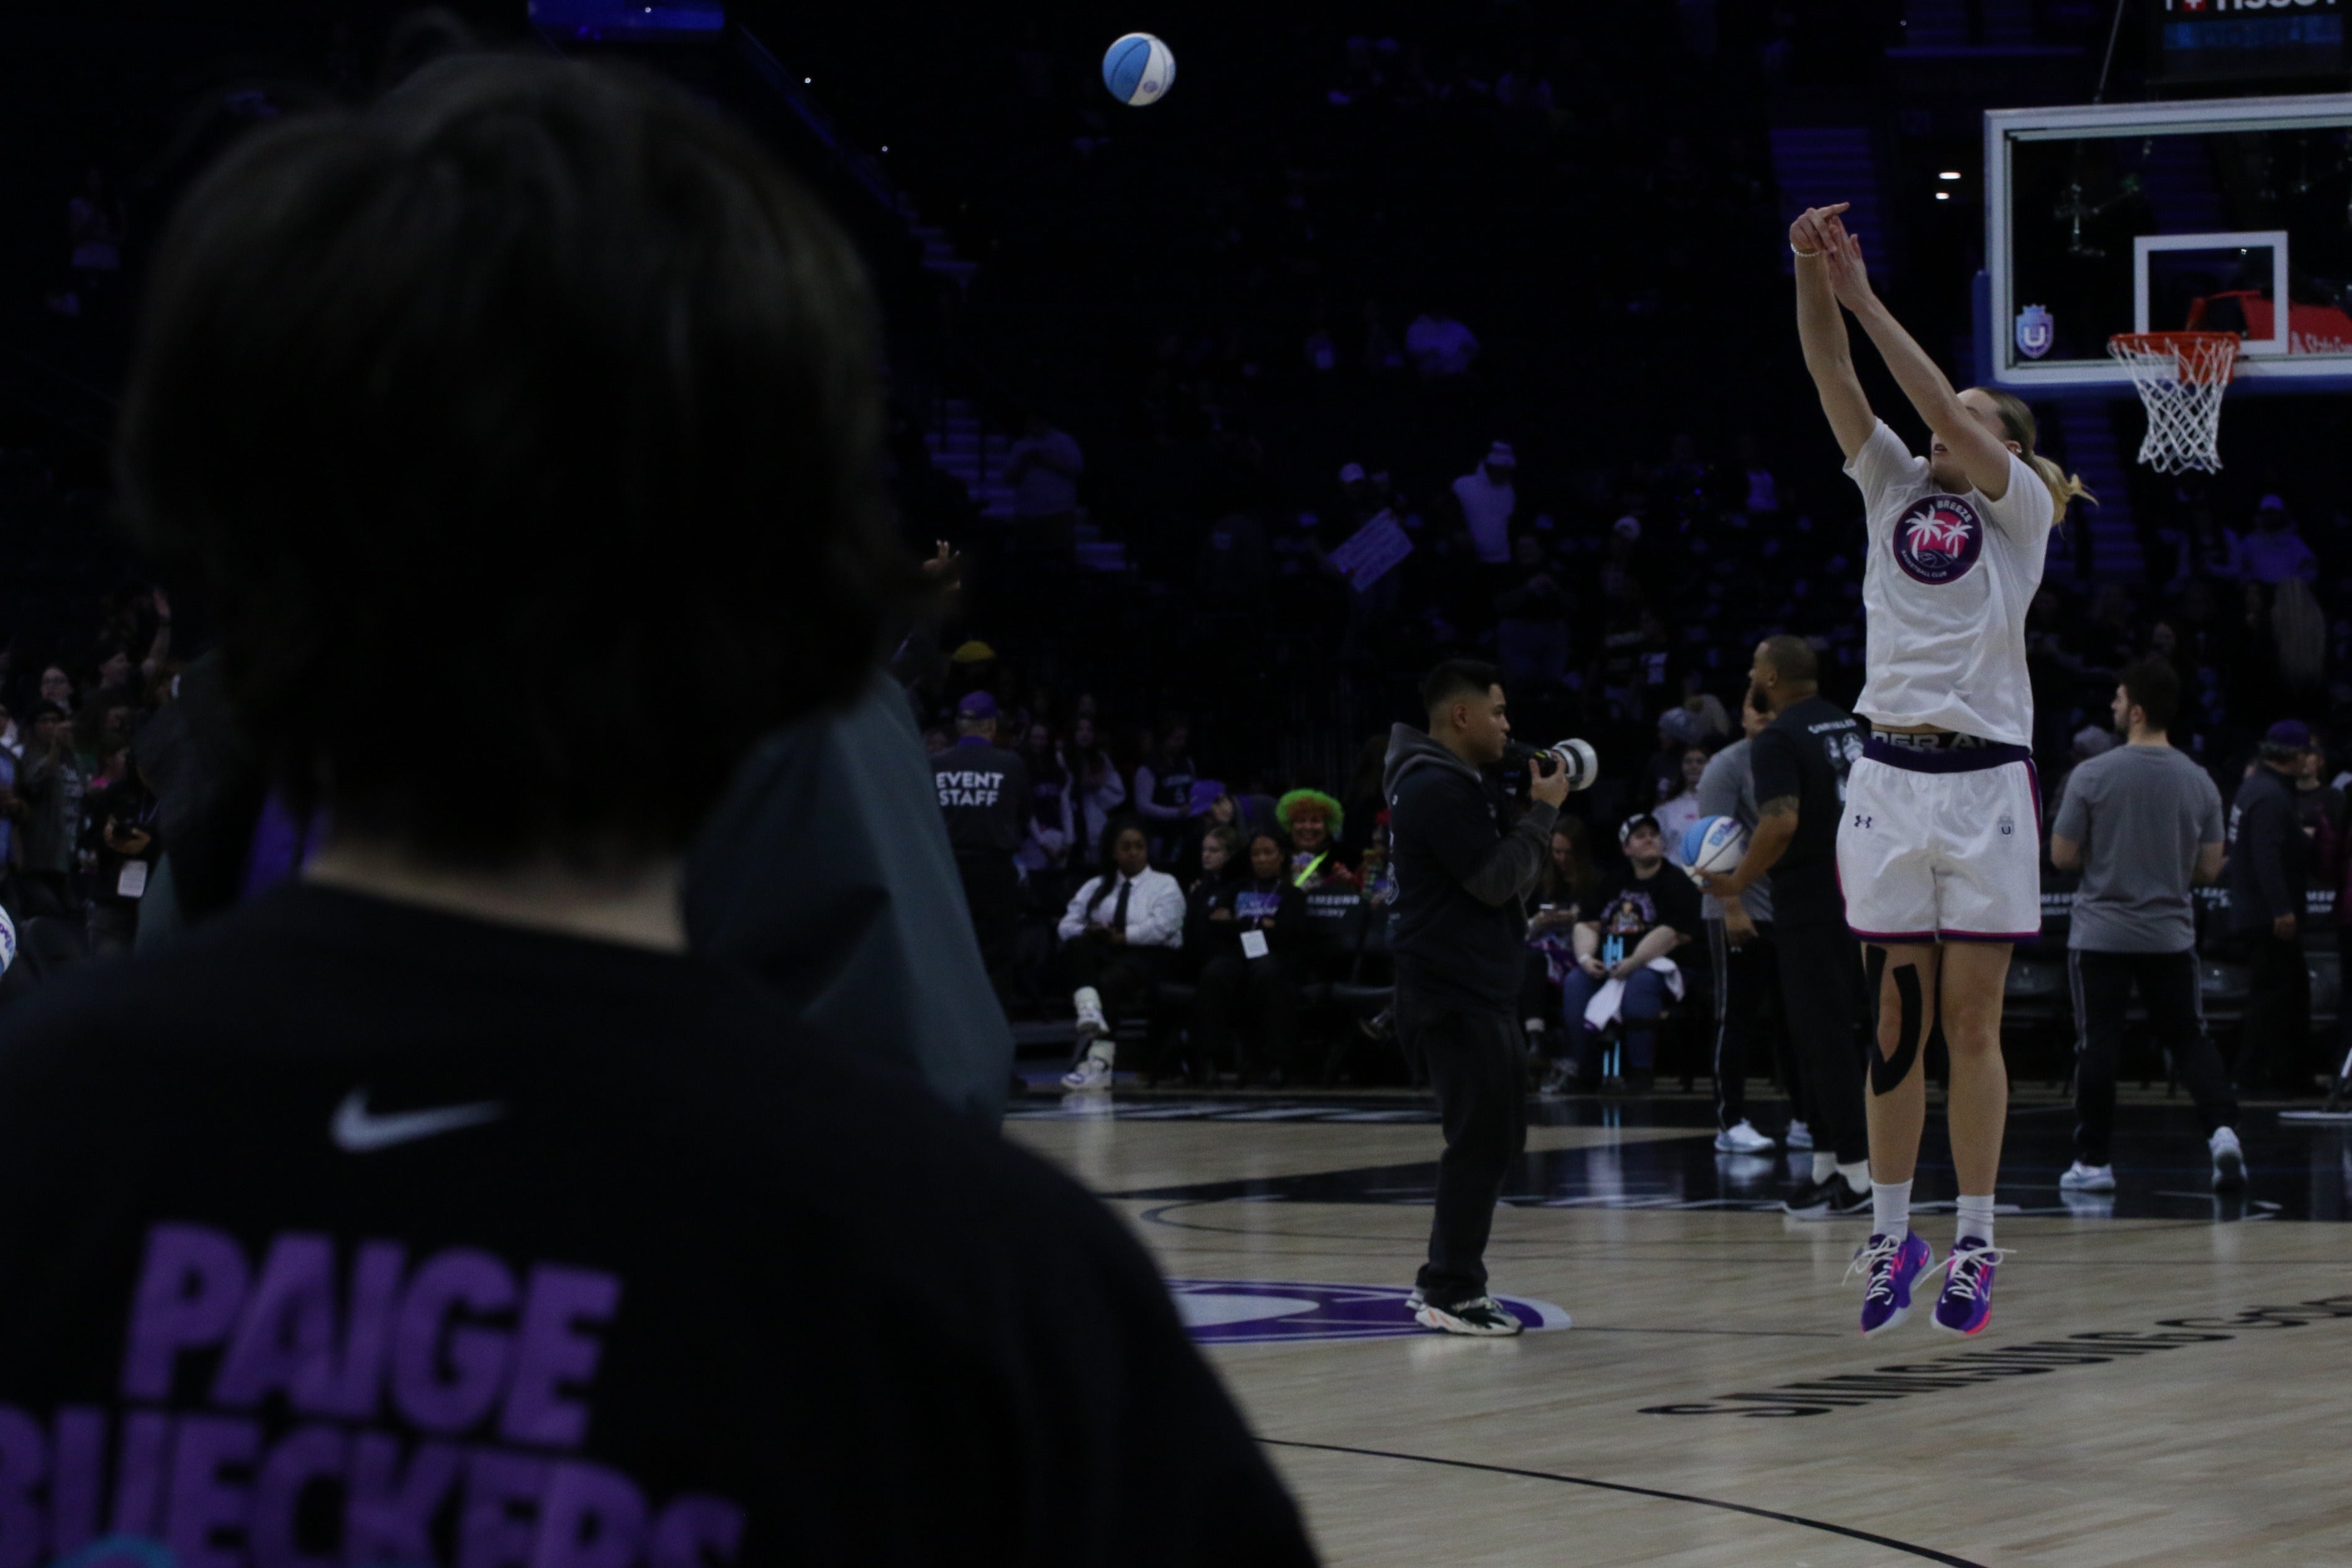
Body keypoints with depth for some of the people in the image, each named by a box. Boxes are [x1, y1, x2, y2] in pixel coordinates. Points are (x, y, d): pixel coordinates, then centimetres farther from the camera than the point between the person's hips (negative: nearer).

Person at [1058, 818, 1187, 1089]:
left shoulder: (1165, 885, 11)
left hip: (1149, 957, -4)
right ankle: (1089, 1014, -53)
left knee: (1110, 979, -37)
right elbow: (1066, 925, 11)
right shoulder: (1096, 887, 24)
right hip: (1103, 955, 4)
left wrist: (1121, 937, -13)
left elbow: (1162, 927, -8)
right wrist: (1088, 933, -11)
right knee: (1076, 946, -29)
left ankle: (1099, 1064, -48)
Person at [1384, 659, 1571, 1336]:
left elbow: (1500, 872, 21)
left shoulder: (1458, 785, 19)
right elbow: (1495, 880, -19)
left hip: (1479, 987, 11)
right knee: (1480, 1139, -10)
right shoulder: (1435, 790, -15)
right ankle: (1450, 1291, -6)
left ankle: (1447, 1277, 20)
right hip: (1452, 992, -11)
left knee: (1496, 1135, 13)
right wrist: (1543, 812, -11)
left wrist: (1535, 809, 9)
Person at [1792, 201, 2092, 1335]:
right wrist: (1813, 274, -16)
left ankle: (1975, 1244, 5)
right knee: (1897, 1021, 5)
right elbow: (1833, 379, -1)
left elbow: (1944, 413, -13)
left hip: (1984, 782, -3)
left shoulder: (2019, 508, 3)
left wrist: (1867, 301, -14)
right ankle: (1890, 1234, 11)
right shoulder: (1894, 488, 12)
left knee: (1970, 1023, -1)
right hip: (1890, 774, 3)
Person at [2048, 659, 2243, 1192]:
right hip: (2171, 935, 3)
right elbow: (2210, 868, 4)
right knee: (2188, 1038, 10)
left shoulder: (2093, 775, -11)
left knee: (2097, 1046, 4)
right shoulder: (2199, 782, 0)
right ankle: (2221, 1128, -11)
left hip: (2101, 934, -3)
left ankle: (2094, 1161, 8)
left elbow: (2062, 856, -7)